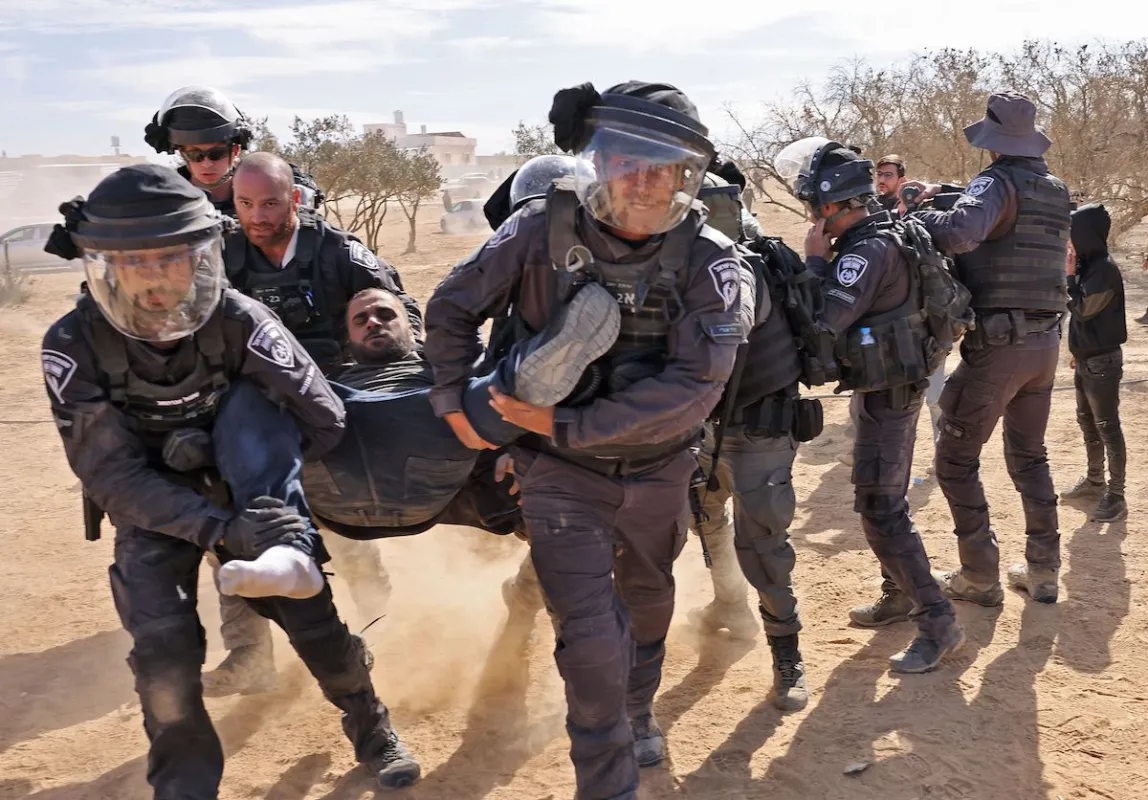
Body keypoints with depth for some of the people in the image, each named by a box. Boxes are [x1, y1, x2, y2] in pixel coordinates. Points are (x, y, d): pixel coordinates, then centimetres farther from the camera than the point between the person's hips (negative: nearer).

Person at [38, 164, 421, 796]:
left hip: (246, 497, 0)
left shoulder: (239, 322, -22)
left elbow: (324, 422, -19)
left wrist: (242, 475, -23)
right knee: (163, 644, -20)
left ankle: (367, 722, -5)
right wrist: (219, 527, -34)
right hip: (151, 509, 0)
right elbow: (114, 478, -23)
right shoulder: (74, 347, -22)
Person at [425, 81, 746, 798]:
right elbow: (453, 308, -1)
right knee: (593, 637, -10)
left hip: (657, 470, 2)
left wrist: (568, 424, -26)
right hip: (562, 472, -2)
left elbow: (695, 383, -25)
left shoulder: (707, 260, -17)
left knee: (648, 604, 25)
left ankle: (637, 718, 54)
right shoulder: (543, 229, -15)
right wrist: (454, 397, -10)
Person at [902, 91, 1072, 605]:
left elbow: (961, 231, -31)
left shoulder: (997, 182, -12)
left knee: (956, 459, 4)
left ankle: (980, 578, 6)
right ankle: (1042, 571, 22)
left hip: (997, 345, -8)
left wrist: (913, 214, -15)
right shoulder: (1056, 191, 13)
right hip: (1045, 342, 8)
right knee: (1029, 455, 20)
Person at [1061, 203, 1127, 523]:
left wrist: (1069, 276, -14)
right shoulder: (1088, 265, 9)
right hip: (1086, 358, 9)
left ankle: (1116, 497, 1)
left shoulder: (1105, 268, -19)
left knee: (1107, 427, -5)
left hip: (1103, 361, -9)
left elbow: (1082, 308, -21)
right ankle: (1095, 479, 33)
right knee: (1087, 421, 18)